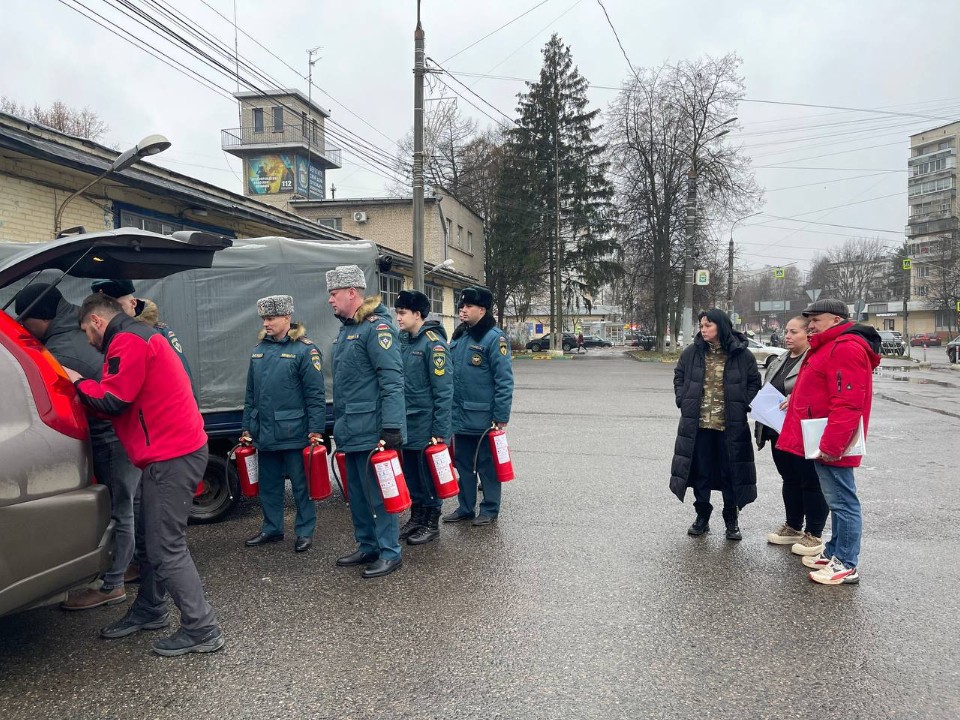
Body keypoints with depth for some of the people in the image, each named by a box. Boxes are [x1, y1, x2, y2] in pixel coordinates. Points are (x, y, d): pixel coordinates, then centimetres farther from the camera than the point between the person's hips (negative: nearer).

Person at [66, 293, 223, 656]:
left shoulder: (128, 341, -10)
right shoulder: (142, 336, 22)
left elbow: (112, 400, -16)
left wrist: (78, 381, 1)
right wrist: (88, 387, 12)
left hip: (170, 456, -11)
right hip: (173, 451, 11)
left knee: (166, 547, -7)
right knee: (154, 537, 19)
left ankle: (202, 630, -2)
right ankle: (149, 610, 33)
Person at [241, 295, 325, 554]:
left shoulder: (304, 349, -9)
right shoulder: (259, 350, 10)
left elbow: (315, 395, -11)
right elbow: (250, 394, 16)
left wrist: (316, 430, -14)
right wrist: (247, 428, 15)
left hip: (294, 433, -6)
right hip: (264, 433, 6)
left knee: (301, 484, 4)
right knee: (268, 484, 16)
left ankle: (305, 531, 17)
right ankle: (271, 528, 30)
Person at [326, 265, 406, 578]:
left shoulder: (377, 327, -14)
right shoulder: (347, 329, 16)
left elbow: (392, 381, -21)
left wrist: (391, 427, -25)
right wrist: (338, 423, 23)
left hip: (371, 431, -10)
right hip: (350, 431, 10)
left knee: (378, 493, 0)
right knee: (356, 493, 17)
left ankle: (389, 552, 12)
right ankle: (367, 546, 31)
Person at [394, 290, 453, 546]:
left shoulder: (433, 342, -15)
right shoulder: (404, 341, 9)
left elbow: (443, 389, -17)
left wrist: (440, 430, -18)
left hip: (426, 426, -7)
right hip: (406, 424, 7)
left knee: (428, 476, 5)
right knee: (411, 474, 16)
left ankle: (432, 524, 19)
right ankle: (416, 517, 31)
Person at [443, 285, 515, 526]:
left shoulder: (495, 338, -12)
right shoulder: (458, 336, 11)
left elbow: (504, 380, -15)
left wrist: (501, 418, -17)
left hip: (483, 417, -7)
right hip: (459, 416, 7)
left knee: (487, 465, 6)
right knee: (462, 464, 15)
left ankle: (490, 509, 20)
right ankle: (465, 507, 28)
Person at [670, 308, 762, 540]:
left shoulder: (742, 354, -3)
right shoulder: (691, 352, 2)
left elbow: (754, 382, 6)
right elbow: (679, 377, 13)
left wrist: (743, 404, -4)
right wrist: (683, 400, 2)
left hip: (730, 425, -2)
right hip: (698, 423, 2)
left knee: (730, 471, 6)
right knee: (700, 469, 10)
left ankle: (732, 521, 21)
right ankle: (702, 517, 24)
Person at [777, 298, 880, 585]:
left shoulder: (846, 349, -17)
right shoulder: (830, 347, 18)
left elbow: (847, 404, -25)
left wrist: (830, 445, -25)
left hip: (831, 446, -11)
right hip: (823, 442, 11)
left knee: (842, 501, -3)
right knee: (837, 500, 18)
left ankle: (847, 565, 4)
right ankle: (834, 552, 27)